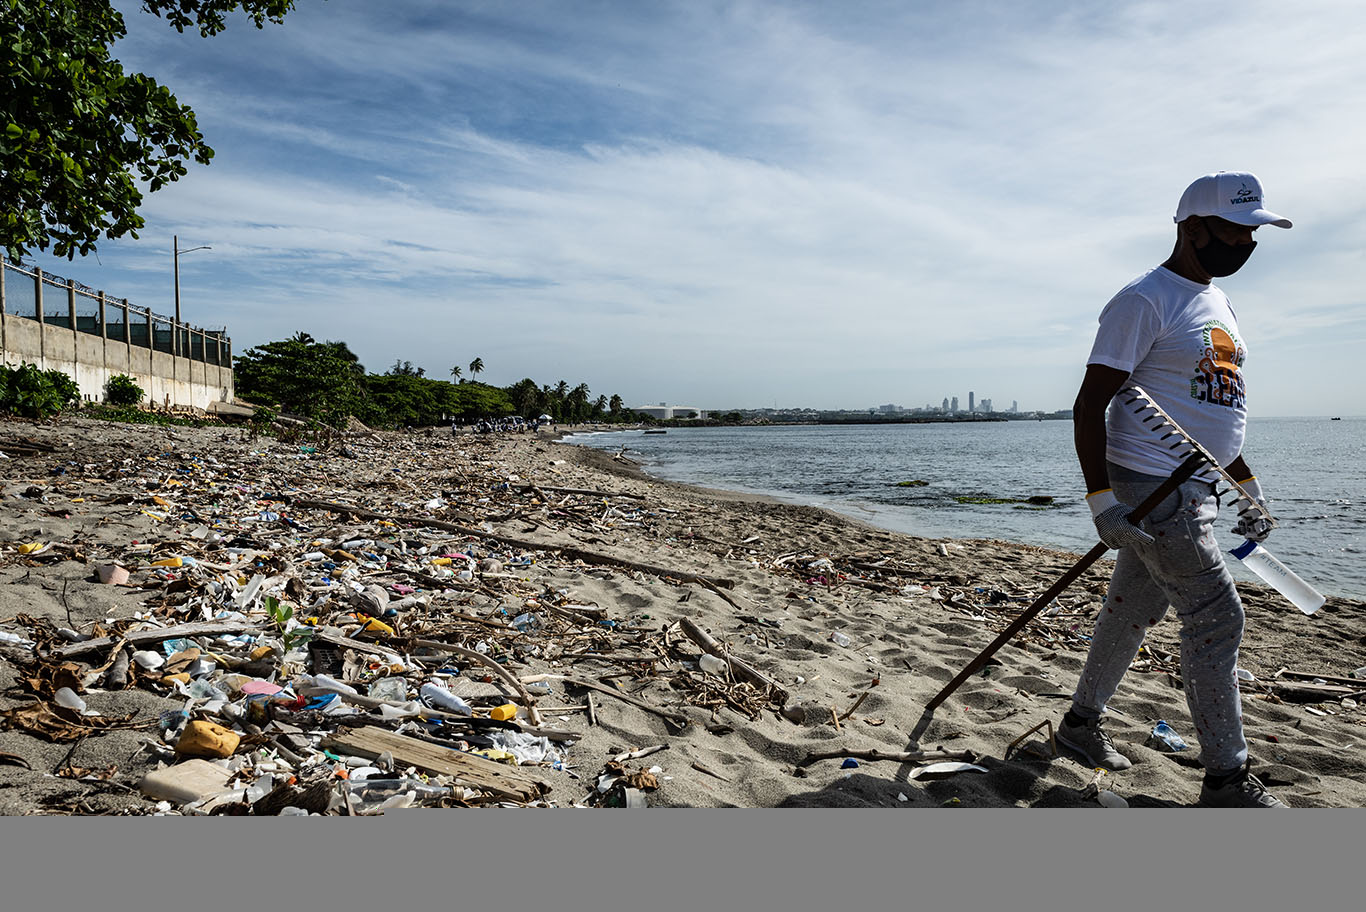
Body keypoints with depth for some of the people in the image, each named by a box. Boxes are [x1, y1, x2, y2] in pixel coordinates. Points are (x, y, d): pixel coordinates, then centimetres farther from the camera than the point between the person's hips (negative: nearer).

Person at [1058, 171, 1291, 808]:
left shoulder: (1217, 301, 18)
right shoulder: (1145, 300, -12)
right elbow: (1090, 404, -17)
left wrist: (1248, 483, 23)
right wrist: (1102, 499, -23)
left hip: (1195, 489, 9)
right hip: (1150, 487, -9)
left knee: (1134, 611, 14)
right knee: (1216, 618, -6)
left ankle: (1082, 721, 28)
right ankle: (1226, 779, 7)